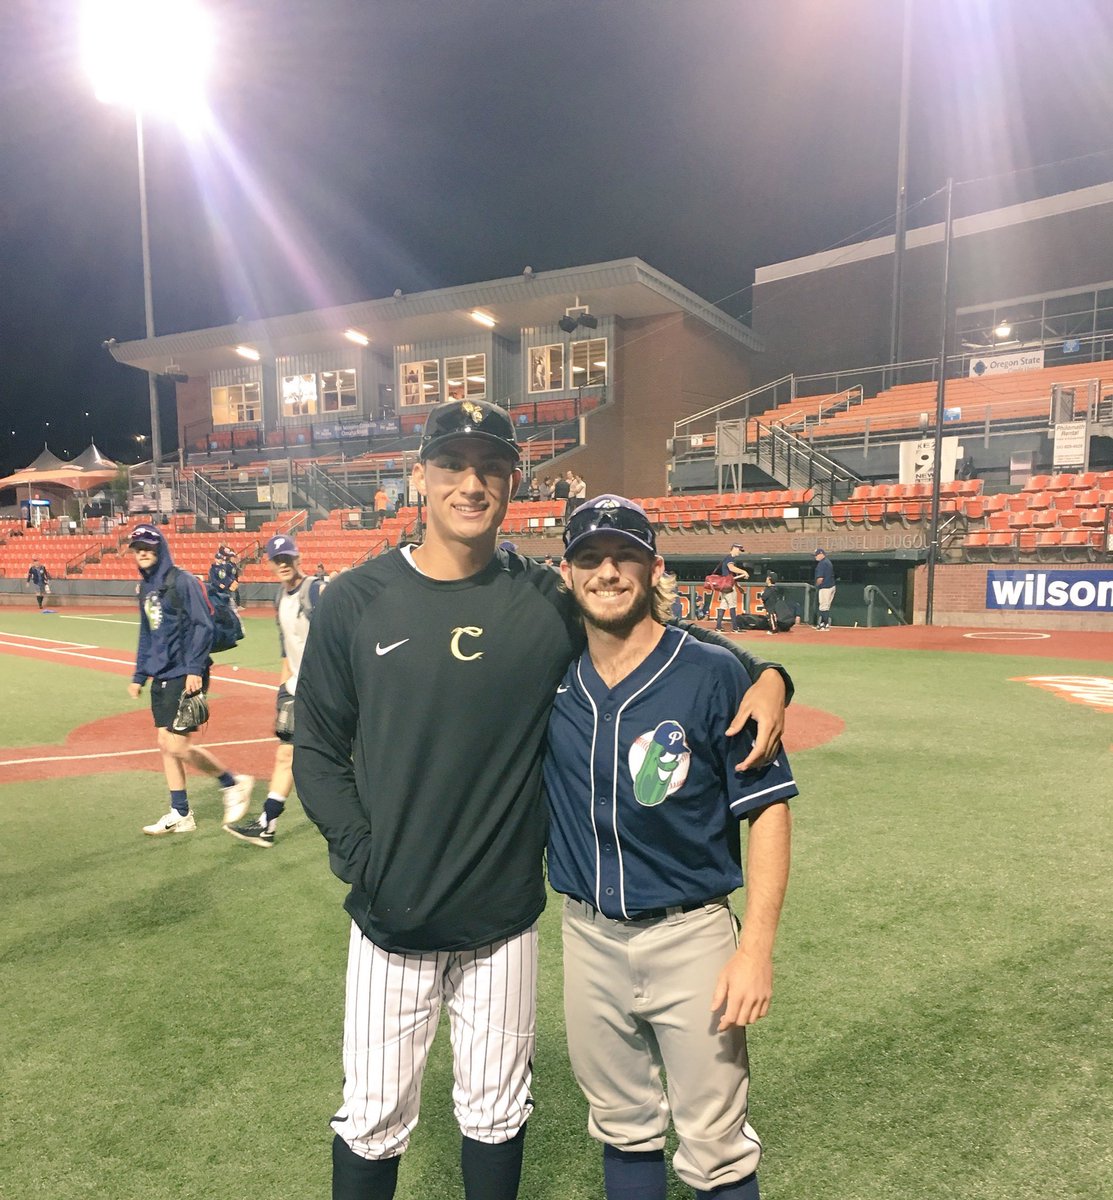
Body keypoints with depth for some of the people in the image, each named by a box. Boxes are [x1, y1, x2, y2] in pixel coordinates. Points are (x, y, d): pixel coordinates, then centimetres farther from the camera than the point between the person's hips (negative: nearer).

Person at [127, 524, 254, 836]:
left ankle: (233, 783, 9)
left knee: (177, 747, -11)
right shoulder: (146, 587, 14)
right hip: (161, 676, 9)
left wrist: (195, 669, -21)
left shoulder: (182, 581, -10)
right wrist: (139, 675, 19)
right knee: (165, 744, 9)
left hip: (185, 675, -8)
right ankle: (180, 815, 18)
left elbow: (203, 626, -15)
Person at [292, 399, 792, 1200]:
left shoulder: (548, 603, -6)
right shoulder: (356, 601, -6)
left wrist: (763, 673, -15)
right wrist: (363, 855, -12)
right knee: (373, 1119, 15)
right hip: (390, 917, 0)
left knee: (498, 1114, 20)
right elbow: (317, 751, 0)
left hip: (506, 920, 1)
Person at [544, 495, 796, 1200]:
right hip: (588, 936, 4)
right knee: (622, 1132, 22)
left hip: (690, 936, -3)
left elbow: (768, 808, -10)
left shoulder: (714, 674, -13)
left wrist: (757, 948, -15)